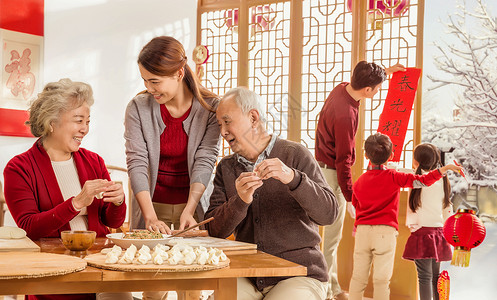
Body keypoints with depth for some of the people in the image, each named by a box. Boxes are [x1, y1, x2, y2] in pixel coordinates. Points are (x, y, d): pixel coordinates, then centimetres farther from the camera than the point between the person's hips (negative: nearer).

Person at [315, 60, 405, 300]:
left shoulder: (342, 88, -1)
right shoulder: (345, 115, -29)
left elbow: (358, 80, 28)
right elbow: (343, 160, -24)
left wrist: (385, 71, 32)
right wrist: (350, 197, -19)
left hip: (324, 167, 10)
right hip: (331, 172, -10)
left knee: (332, 233, 16)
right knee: (332, 234, -4)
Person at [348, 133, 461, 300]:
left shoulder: (359, 182, 8)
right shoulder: (393, 177, -5)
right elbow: (421, 181, -11)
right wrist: (445, 169, -9)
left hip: (362, 230, 3)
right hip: (385, 231, -3)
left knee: (358, 277, 9)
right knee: (381, 279, 0)